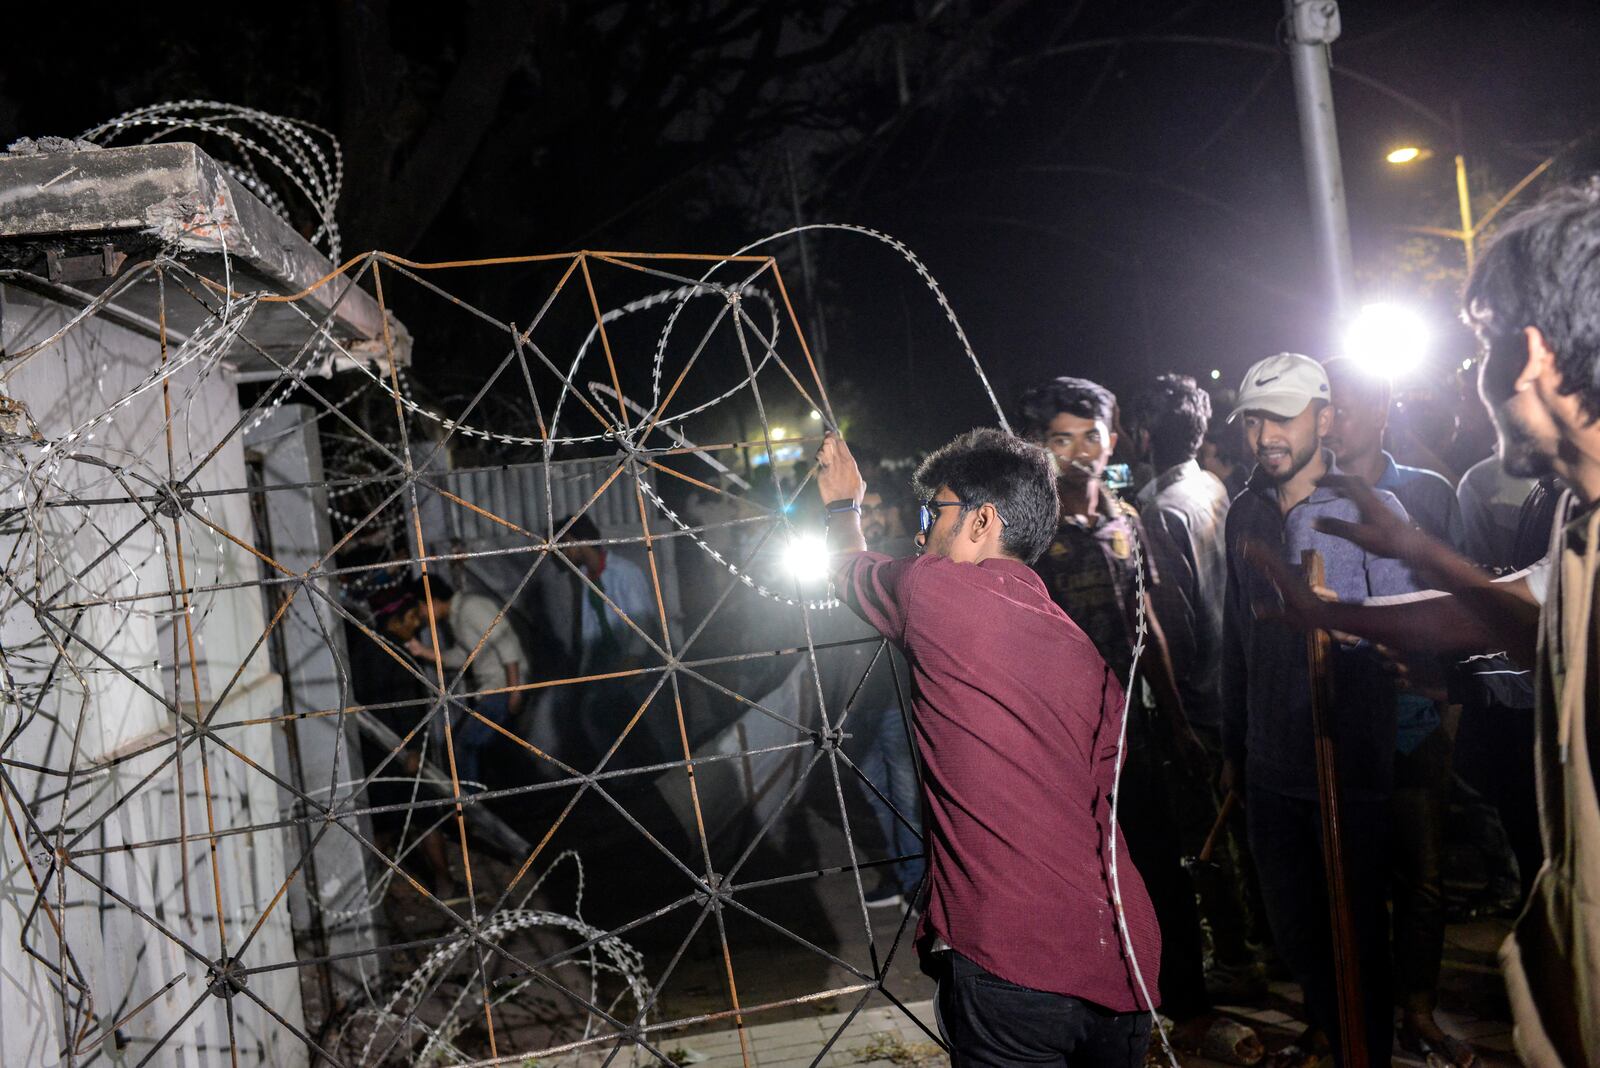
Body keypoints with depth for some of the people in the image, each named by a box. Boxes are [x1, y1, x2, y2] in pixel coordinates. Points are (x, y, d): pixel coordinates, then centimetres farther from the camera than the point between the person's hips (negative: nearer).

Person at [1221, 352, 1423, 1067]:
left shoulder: (1371, 509, -8)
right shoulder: (1245, 514, 8)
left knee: (1356, 929, 8)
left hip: (1348, 766, -5)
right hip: (1270, 763, 5)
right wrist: (1233, 745, 15)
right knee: (1292, 927, 16)